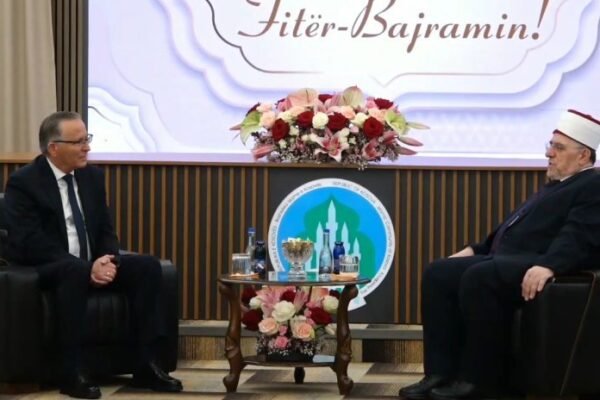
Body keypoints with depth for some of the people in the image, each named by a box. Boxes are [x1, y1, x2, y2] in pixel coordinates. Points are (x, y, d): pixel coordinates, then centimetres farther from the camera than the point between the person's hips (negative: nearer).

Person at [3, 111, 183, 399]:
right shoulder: (23, 183, -11)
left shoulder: (92, 176, 9)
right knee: (75, 271, -39)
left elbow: (106, 231, 11)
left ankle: (146, 366, -16)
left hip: (92, 265, 7)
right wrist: (87, 267, -28)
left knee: (148, 266, -15)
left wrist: (107, 261, -13)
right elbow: (32, 243, -20)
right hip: (43, 271, -7)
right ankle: (71, 373, -35)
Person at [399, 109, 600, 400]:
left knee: (479, 277, -34)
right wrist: (475, 250, 22)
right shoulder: (555, 187, 29)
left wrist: (547, 266, -35)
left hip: (535, 269, -10)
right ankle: (440, 373, -13)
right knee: (438, 274, -5)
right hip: (505, 261, 10)